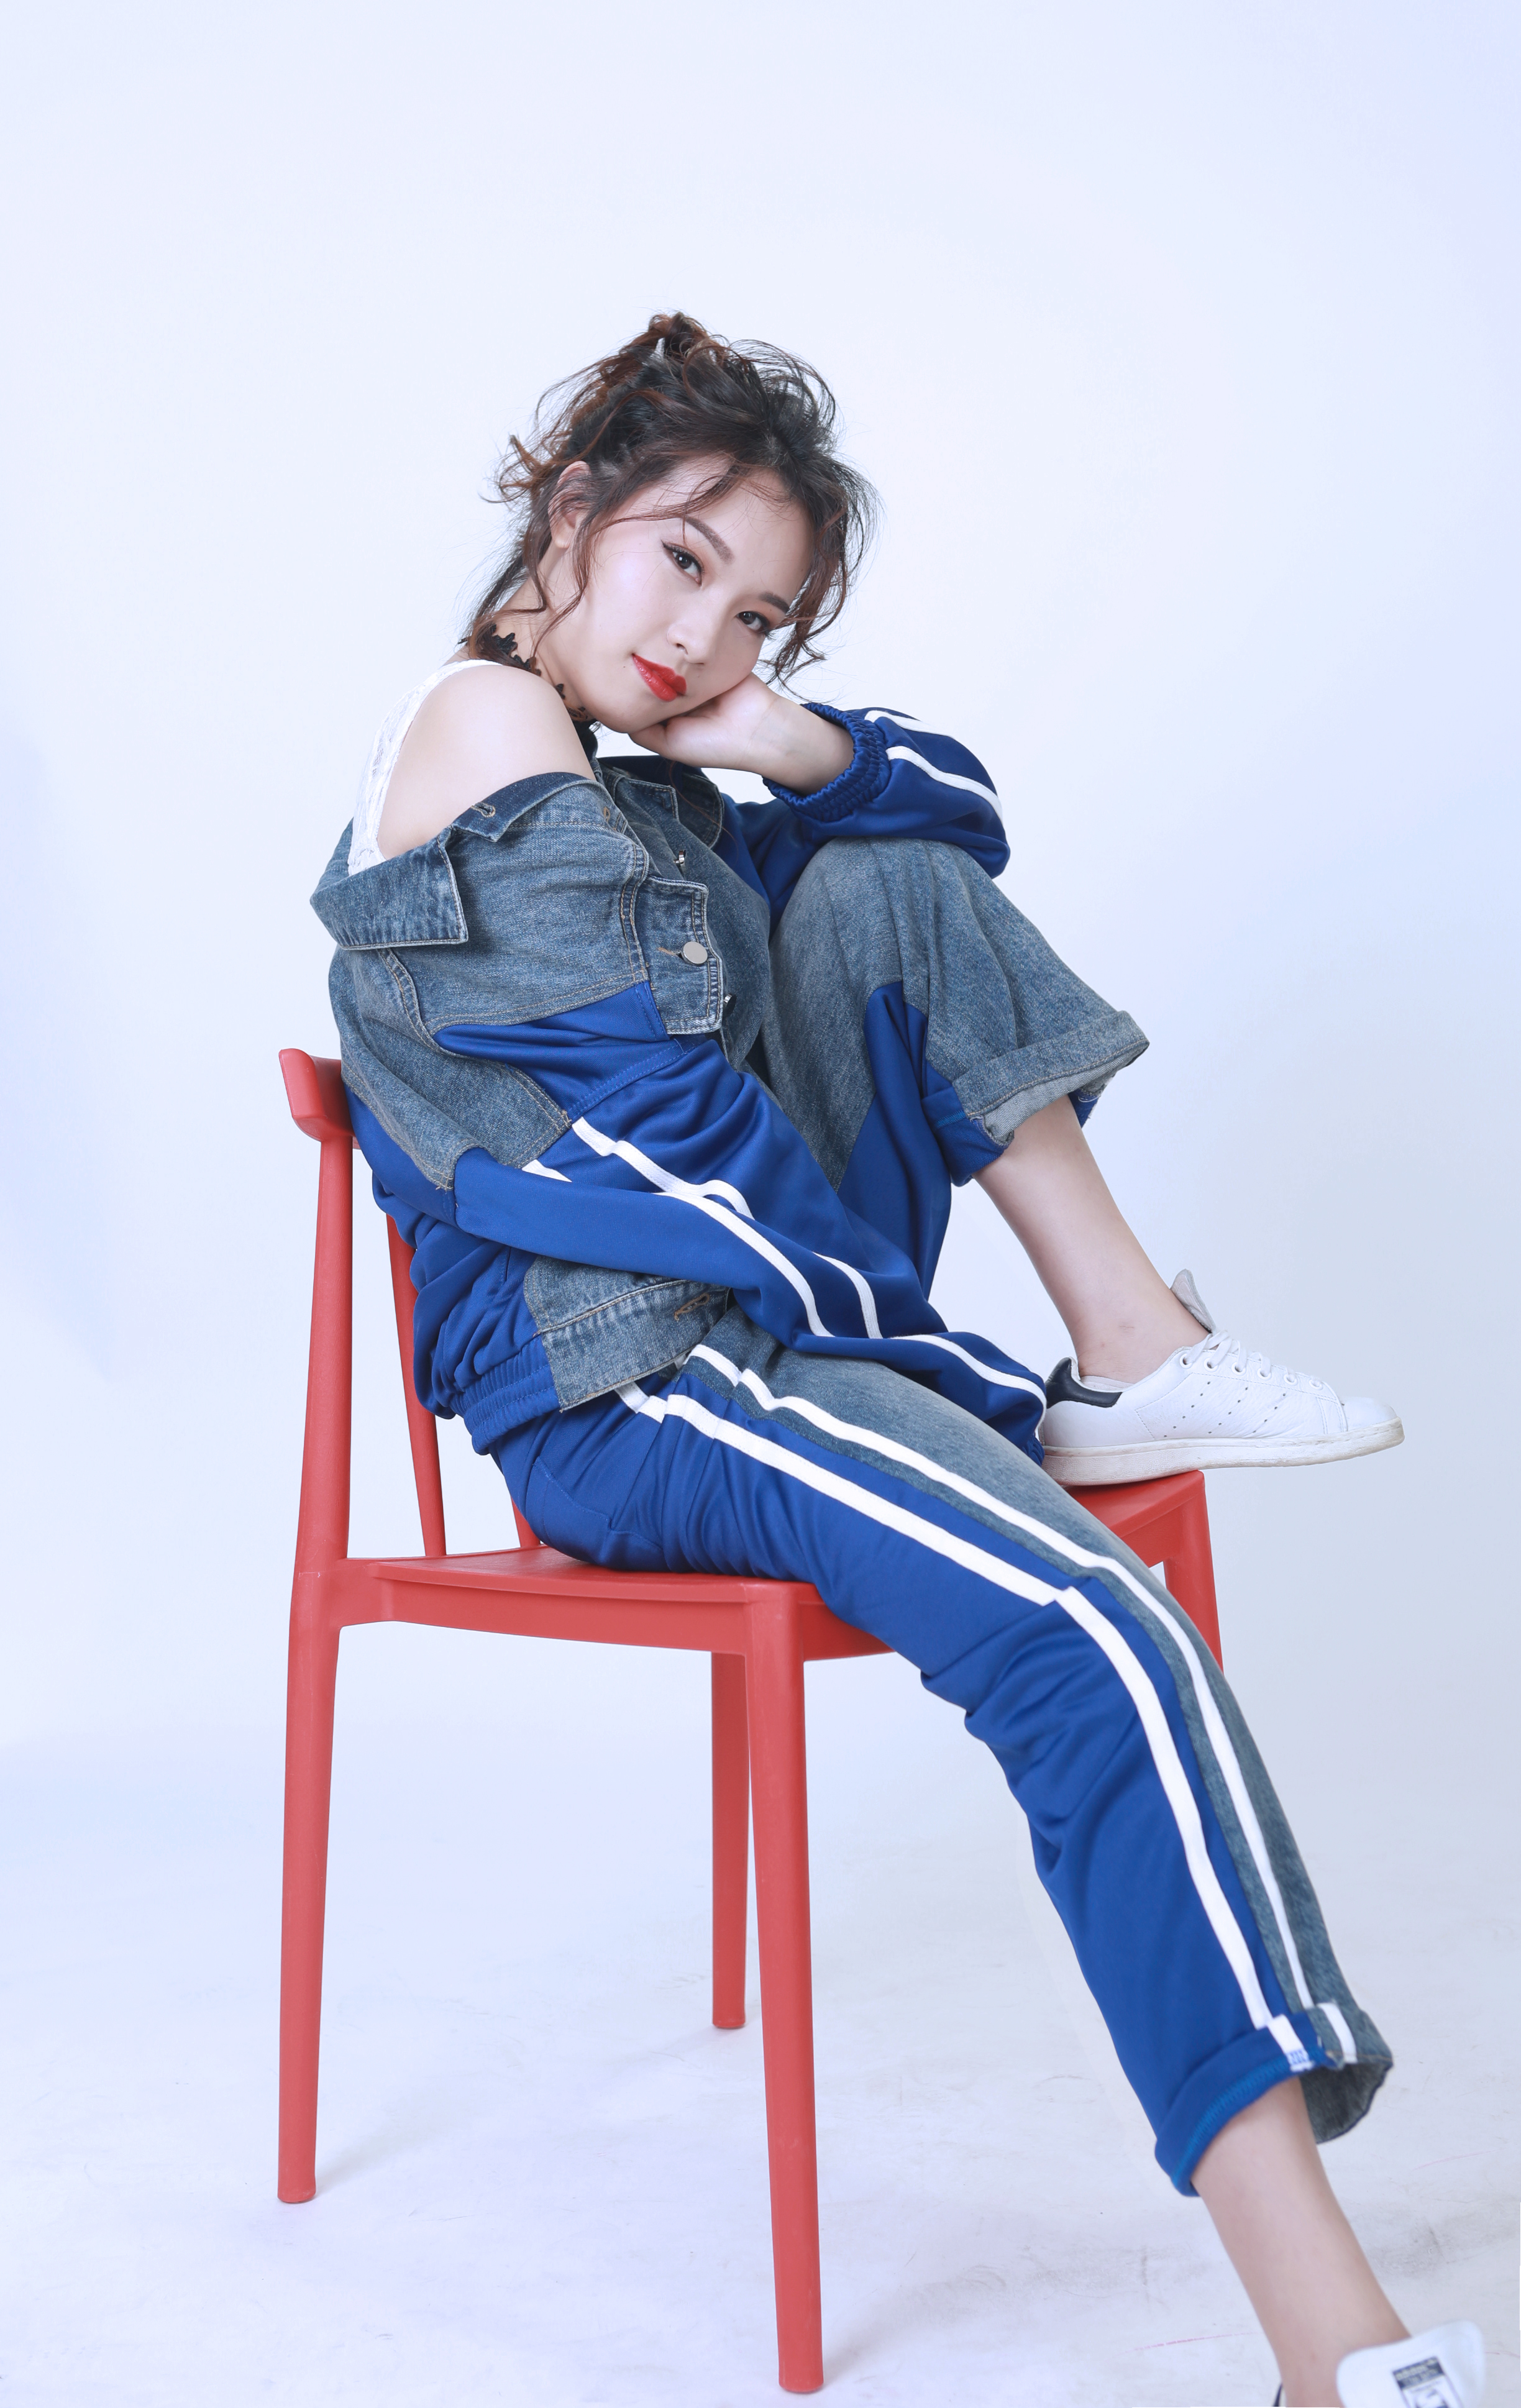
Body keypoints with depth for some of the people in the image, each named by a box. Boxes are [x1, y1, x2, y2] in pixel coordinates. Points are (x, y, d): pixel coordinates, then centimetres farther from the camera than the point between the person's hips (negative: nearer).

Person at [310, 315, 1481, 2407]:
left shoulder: (645, 790, 22)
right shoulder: (488, 728, -7)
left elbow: (958, 810, 21)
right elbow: (655, 1116, -14)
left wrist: (802, 747, 0)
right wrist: (896, 1329, -8)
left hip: (767, 1307, 10)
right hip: (617, 1385, -10)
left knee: (888, 879, 3)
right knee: (1099, 1645, -29)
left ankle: (1132, 1345, -4)